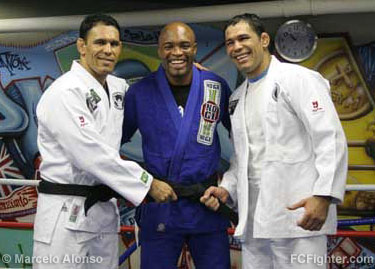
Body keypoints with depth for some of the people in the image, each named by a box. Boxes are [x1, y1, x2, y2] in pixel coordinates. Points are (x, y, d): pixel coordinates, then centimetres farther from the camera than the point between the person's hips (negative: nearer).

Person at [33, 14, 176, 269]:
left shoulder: (118, 87, 10)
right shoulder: (65, 93, -15)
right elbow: (91, 155, -23)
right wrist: (149, 183, -19)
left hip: (105, 210, 8)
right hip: (66, 213, -8)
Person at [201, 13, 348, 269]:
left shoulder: (299, 79, -5)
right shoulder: (237, 97, 18)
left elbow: (331, 140, -13)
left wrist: (323, 195, -22)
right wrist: (227, 189, 7)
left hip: (297, 215, -7)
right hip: (253, 218, 7)